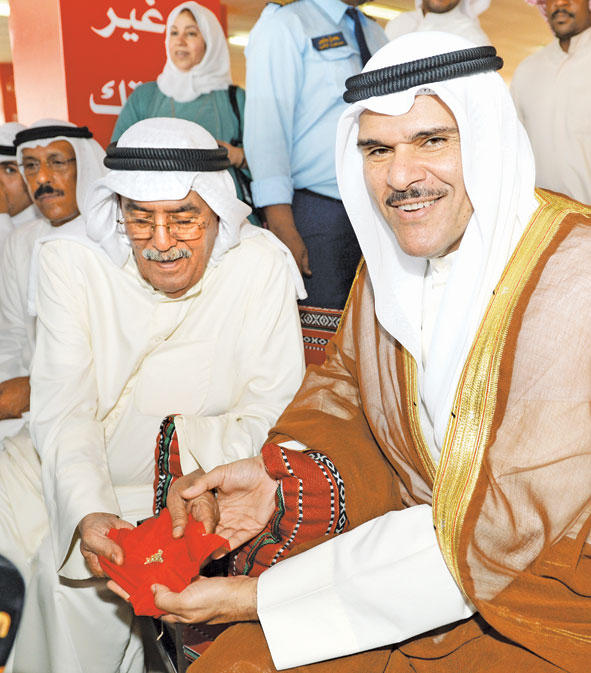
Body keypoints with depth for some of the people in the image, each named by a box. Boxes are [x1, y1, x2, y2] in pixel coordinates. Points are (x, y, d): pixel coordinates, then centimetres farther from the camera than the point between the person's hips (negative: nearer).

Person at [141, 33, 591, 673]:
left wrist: (261, 596, -22)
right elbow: (342, 384, 11)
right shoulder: (390, 259, -1)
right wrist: (279, 478, -11)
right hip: (419, 540, 6)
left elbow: (505, 526, -25)